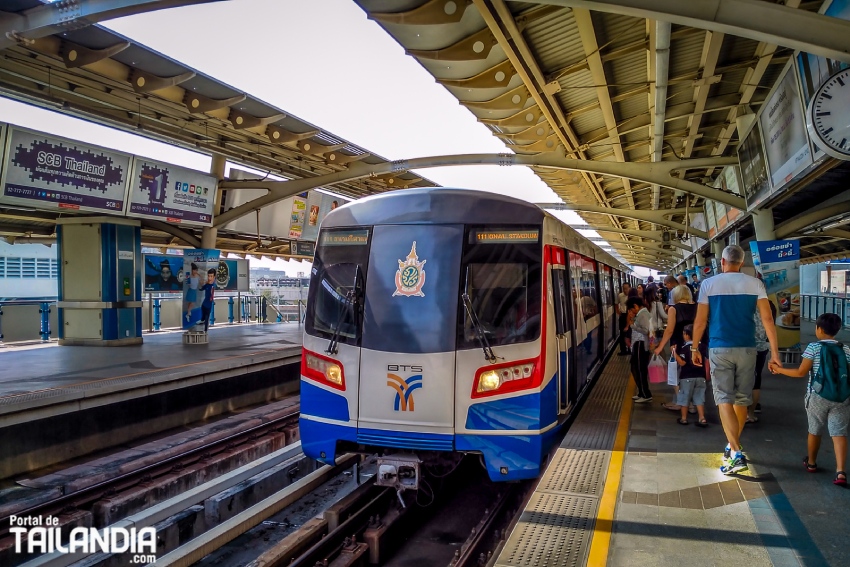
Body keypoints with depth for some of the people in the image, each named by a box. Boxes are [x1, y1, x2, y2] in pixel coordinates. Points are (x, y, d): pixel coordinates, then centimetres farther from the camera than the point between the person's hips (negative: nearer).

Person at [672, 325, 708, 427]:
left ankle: (684, 418, 13)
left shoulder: (684, 348, -11)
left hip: (687, 377, -4)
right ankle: (702, 419, 2)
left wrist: (674, 352, -14)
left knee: (685, 398, 7)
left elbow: (682, 363, -17)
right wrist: (707, 375, 17)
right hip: (700, 376, 4)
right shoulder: (702, 346, 3)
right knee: (699, 399, 8)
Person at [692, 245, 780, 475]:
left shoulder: (709, 284, -1)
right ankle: (732, 446, 30)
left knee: (724, 400, -3)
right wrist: (774, 352, -2)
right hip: (746, 348, 2)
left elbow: (700, 321, -2)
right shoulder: (754, 284, 2)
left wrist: (695, 348, 9)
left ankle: (737, 454, -15)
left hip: (719, 349, -2)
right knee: (741, 400, 15)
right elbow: (767, 319, -4)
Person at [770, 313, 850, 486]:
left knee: (815, 431, 15)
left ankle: (811, 462, 33)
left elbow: (801, 372, -9)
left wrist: (779, 369, 1)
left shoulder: (814, 347, -7)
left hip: (817, 396, -2)